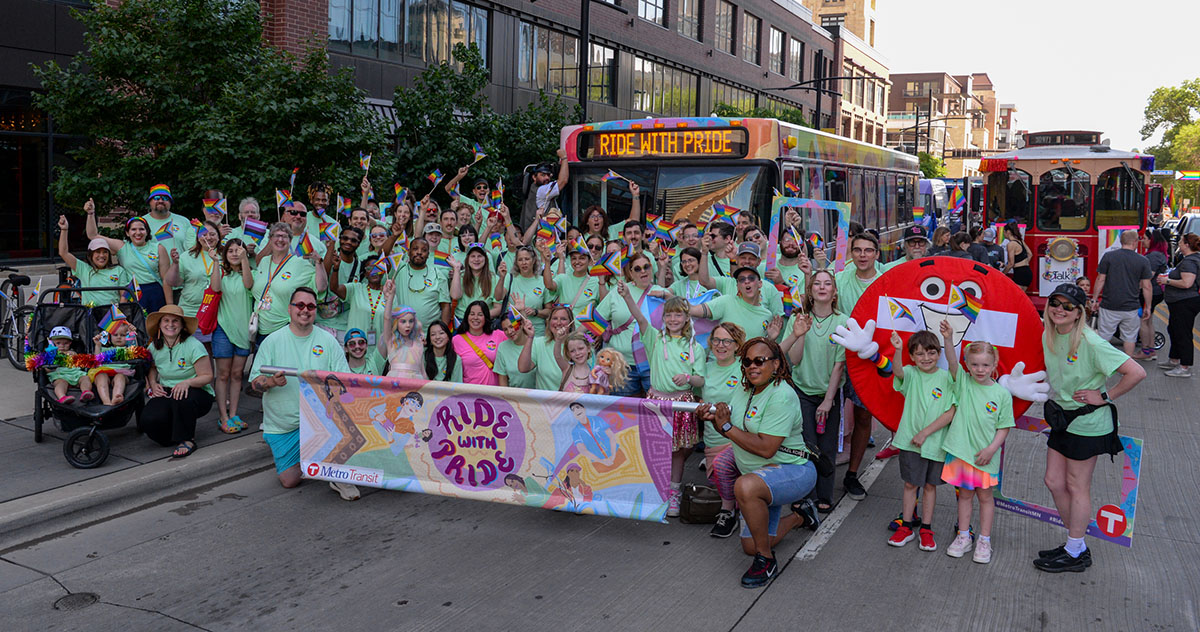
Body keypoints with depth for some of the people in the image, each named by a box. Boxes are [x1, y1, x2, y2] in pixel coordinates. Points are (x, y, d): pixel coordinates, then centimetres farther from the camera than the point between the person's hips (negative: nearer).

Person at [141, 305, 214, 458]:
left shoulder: (193, 346, -13)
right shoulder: (154, 347, 3)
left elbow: (207, 376, -12)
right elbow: (152, 368, 23)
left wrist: (187, 382, -31)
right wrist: (153, 384, 2)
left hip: (197, 393, -4)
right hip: (166, 393, 4)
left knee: (182, 399, -41)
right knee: (147, 420, -25)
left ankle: (187, 440, -16)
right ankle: (175, 434, 10)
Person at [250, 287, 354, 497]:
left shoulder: (328, 341, 1)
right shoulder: (273, 341, 0)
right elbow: (255, 382, -3)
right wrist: (271, 382, -25)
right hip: (282, 423, 0)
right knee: (289, 480, -5)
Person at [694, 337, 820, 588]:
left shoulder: (781, 396, -23)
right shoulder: (745, 389, 4)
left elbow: (766, 448, -28)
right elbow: (734, 430, 9)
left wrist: (726, 427, -24)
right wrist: (713, 419, -12)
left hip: (793, 472, -9)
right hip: (763, 476, 9)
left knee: (746, 486, -40)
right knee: (750, 546, 12)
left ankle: (766, 559, -22)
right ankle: (798, 515, 38)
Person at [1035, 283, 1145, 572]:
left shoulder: (1090, 343, -22)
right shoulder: (1047, 337, 0)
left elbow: (1136, 372, -25)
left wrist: (1105, 397, -18)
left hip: (1087, 423, -8)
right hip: (1062, 418, 8)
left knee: (1077, 487, 4)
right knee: (1054, 482, 11)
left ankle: (1075, 555, 19)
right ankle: (1077, 545, 27)